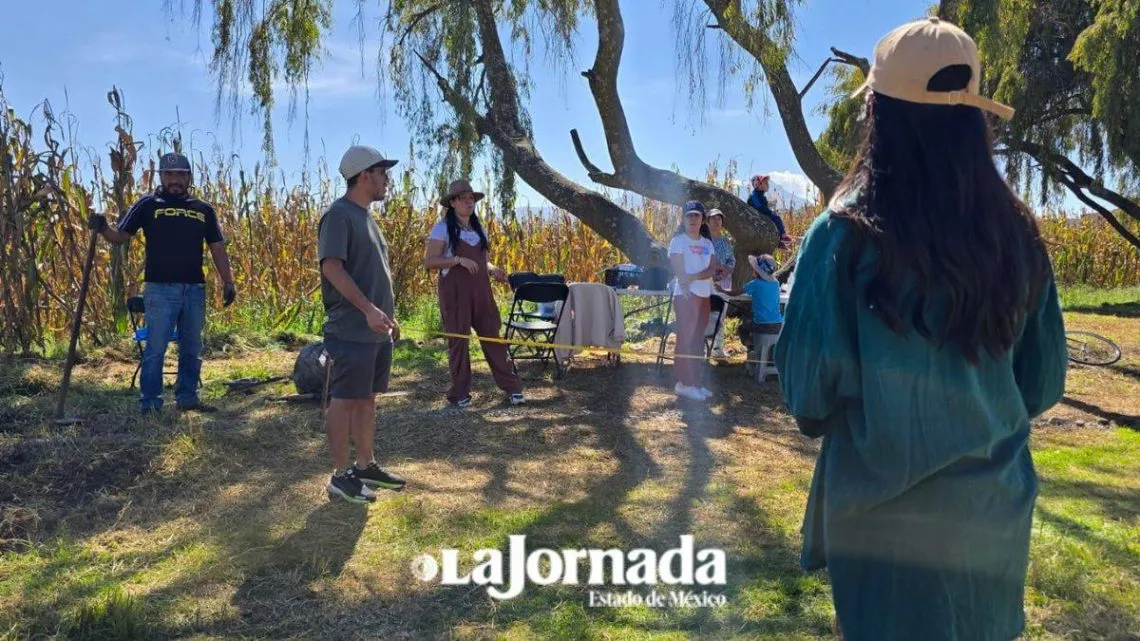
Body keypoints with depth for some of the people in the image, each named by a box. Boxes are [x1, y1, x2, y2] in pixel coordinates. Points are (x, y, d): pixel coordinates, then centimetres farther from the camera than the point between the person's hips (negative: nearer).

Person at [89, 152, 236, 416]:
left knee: (192, 349, 11)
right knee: (155, 348, -4)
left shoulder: (203, 209, 13)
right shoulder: (148, 205, 4)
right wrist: (102, 229, -21)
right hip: (160, 289, -4)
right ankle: (150, 404, 4)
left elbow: (217, 248, 12)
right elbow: (120, 236, 1)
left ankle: (188, 398, 22)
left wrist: (228, 282, 4)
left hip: (195, 289, 4)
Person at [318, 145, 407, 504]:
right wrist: (368, 309, -27)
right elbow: (331, 266, -22)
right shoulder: (339, 214, -12)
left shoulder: (365, 216, 17)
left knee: (367, 398, 15)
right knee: (345, 400, -2)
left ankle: (365, 466, 25)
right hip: (351, 330, -9)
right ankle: (340, 476, 6)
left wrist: (389, 316, 21)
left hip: (377, 330, 9)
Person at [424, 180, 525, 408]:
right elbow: (429, 261, -12)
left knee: (492, 336, 3)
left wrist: (493, 270, 0)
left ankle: (512, 387, 6)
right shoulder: (443, 228, -4)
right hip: (455, 291, -5)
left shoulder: (478, 229, 15)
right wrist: (459, 259, -22)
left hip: (481, 290, 5)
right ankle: (460, 393, 10)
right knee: (458, 339, 0)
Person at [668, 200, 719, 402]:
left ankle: (696, 382, 12)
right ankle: (684, 384, -6)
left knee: (698, 340, 8)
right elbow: (680, 272, -10)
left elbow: (712, 270, 2)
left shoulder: (707, 243, 14)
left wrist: (694, 277, -15)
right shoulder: (678, 240, -2)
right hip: (686, 295, -6)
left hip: (704, 295, 6)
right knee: (686, 339, -8)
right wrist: (687, 289, -17)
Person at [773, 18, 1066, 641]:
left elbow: (810, 390, -13)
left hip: (887, 514, -4)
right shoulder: (1017, 234, -4)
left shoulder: (846, 233, -18)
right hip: (995, 508, 4)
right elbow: (1041, 383, 6)